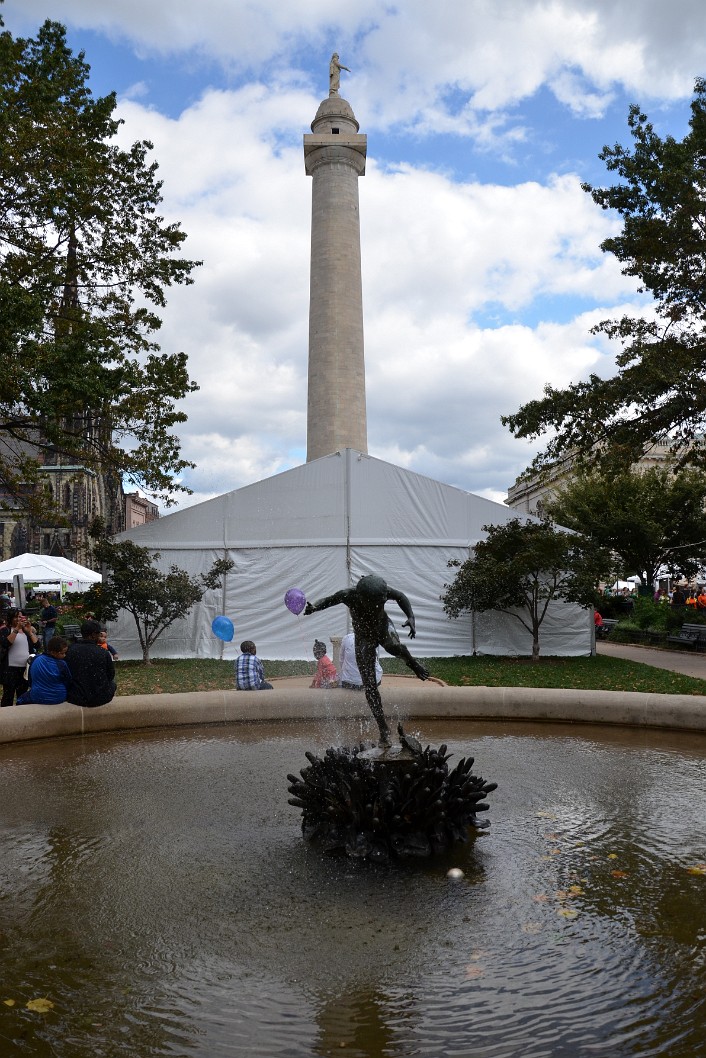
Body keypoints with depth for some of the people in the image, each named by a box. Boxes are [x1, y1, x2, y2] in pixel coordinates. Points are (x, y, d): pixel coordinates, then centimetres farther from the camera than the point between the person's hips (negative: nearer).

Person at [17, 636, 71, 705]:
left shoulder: (35, 660, -7)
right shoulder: (62, 665, -18)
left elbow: (30, 682, 8)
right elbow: (68, 684, -8)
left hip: (37, 698, 1)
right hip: (59, 699, -1)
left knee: (21, 700, 29)